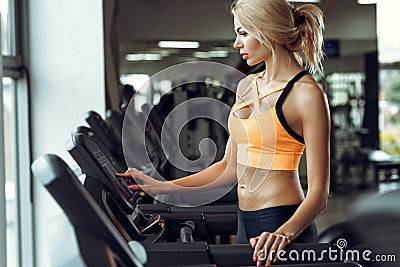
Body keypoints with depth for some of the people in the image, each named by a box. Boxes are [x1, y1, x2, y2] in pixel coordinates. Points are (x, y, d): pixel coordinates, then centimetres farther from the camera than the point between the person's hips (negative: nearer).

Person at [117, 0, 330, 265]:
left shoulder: (306, 93, -12)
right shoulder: (247, 87, 10)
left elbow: (318, 192, -15)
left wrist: (284, 234, -31)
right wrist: (161, 187, 10)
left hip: (283, 223, -7)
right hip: (246, 223, 7)